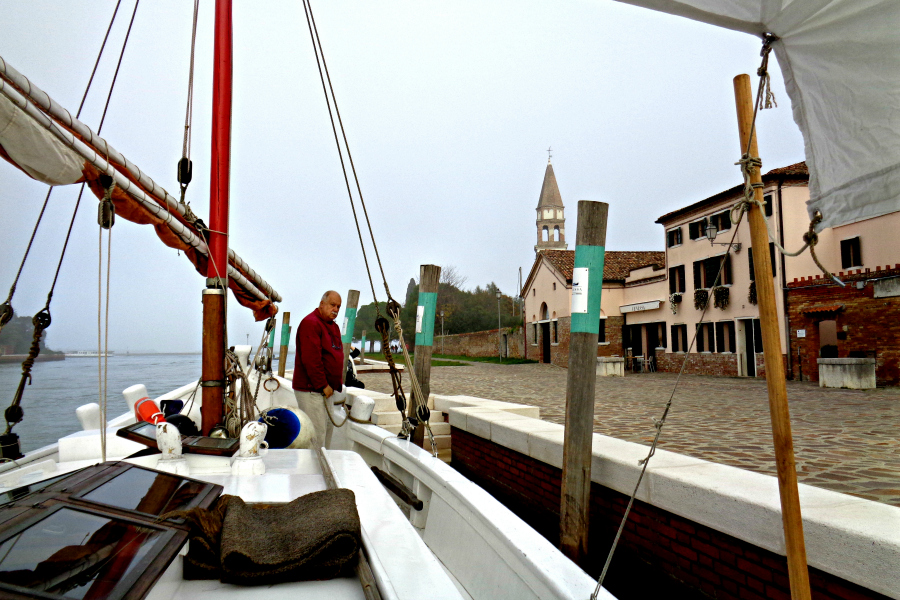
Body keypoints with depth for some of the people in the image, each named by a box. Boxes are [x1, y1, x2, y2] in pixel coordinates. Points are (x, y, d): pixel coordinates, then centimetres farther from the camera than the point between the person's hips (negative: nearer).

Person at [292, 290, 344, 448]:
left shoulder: (334, 326, 17)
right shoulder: (311, 323, -14)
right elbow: (311, 359, -21)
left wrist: (337, 385, 11)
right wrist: (323, 385, -18)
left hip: (328, 389, 10)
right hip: (311, 389, -10)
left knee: (328, 429, 15)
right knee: (316, 435, -8)